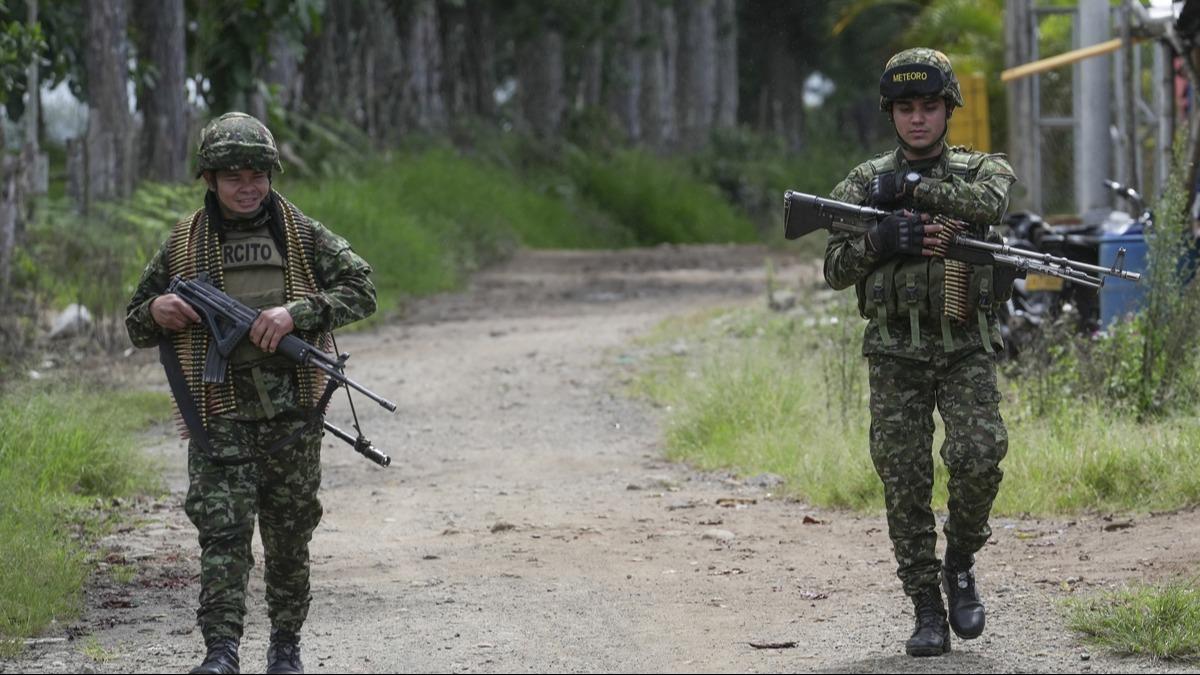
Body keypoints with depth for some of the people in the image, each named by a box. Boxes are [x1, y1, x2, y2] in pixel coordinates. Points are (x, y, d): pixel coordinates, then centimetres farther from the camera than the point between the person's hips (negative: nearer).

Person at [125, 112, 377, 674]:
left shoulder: (303, 236, 6)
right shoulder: (184, 244, 8)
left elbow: (360, 289, 0)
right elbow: (135, 326, 17)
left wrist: (295, 313, -15)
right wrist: (157, 312, -8)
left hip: (292, 415, 1)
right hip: (219, 416, -1)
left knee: (290, 537, 8)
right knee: (222, 531, -13)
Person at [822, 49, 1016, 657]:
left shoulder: (979, 169, 6)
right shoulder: (863, 183, 9)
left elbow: (990, 201, -19)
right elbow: (835, 271, 5)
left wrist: (911, 186, -16)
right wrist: (878, 241, -14)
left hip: (966, 350, -1)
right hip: (895, 355, 1)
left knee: (978, 457, -20)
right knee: (904, 482, -3)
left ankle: (960, 562, 6)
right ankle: (927, 611, 6)